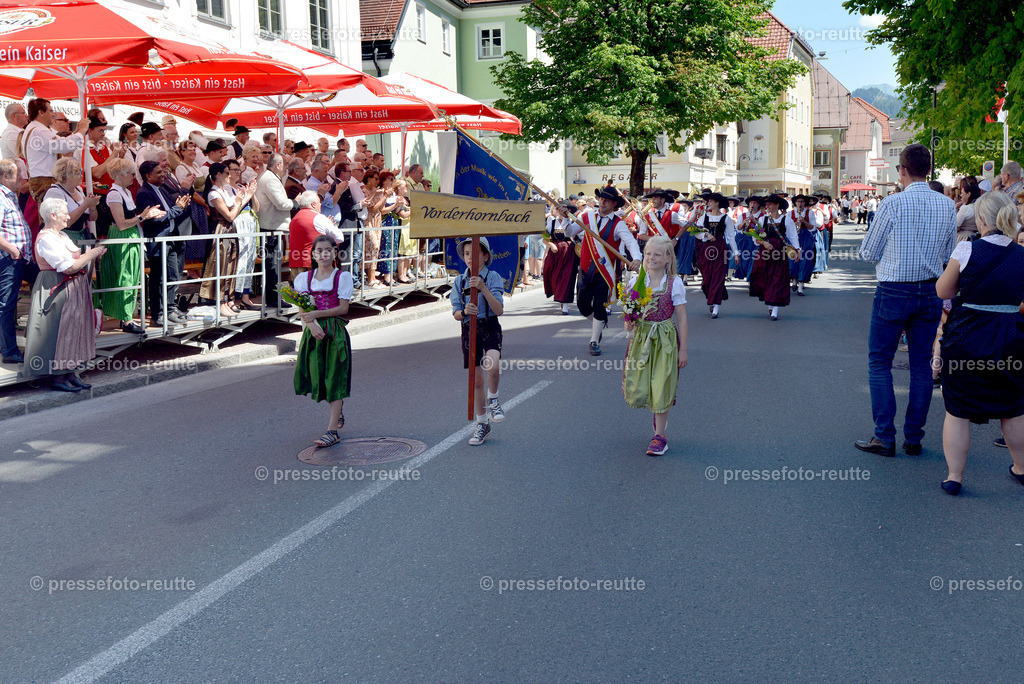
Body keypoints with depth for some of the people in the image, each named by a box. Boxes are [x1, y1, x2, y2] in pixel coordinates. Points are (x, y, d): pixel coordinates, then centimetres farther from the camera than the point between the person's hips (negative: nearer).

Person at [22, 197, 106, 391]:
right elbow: (69, 267, -22)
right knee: (59, 332, -5)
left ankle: (70, 373, 15)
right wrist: (90, 255, -12)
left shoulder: (61, 236, 15)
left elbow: (75, 260, 15)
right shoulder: (46, 239, -17)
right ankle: (57, 377, 2)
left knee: (72, 329, 10)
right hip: (58, 291, -10)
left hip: (73, 290, 10)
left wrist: (92, 254, -1)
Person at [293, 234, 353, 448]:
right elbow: (302, 310, 1)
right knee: (315, 374, 6)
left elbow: (343, 308, -8)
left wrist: (316, 314, -16)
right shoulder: (305, 278, 9)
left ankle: (332, 430, -6)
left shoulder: (343, 276, 0)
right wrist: (311, 323, -18)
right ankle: (337, 411, 35)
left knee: (334, 378, -6)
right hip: (313, 330, 4)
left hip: (335, 330, -4)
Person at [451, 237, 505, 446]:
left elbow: (499, 310, -16)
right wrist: (465, 311, -19)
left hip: (490, 328, -3)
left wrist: (483, 288, -28)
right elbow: (456, 314, 4)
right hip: (469, 330, 3)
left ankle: (493, 400, -1)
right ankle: (482, 424, 25)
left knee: (492, 367, -31)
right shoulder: (459, 281, 5)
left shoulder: (493, 277, -5)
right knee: (476, 381, 10)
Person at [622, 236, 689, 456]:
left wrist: (683, 349, -4)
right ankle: (659, 413, 35)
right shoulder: (636, 280, 2)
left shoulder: (674, 283, -6)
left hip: (665, 339, -3)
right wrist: (629, 323, -15)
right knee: (636, 390, 3)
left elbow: (681, 318, -3)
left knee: (661, 386, -1)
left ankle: (659, 435, 11)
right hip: (640, 336, 3)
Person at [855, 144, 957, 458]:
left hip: (894, 292, -4)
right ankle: (914, 437, 15)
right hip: (931, 292, 4)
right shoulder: (947, 205, 1)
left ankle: (885, 437, 2)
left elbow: (868, 253, -5)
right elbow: (948, 251, 12)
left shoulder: (893, 203, -12)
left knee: (880, 363, 5)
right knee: (921, 364, 11)